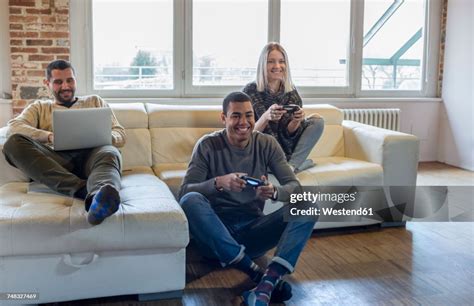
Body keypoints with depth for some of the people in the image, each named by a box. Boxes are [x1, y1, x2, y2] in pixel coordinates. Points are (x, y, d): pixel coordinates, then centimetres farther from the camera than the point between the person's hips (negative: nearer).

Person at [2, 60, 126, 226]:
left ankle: (102, 199, -73)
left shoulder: (95, 101, 31)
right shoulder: (39, 107, 28)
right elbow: (13, 127, 6)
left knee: (109, 153, -36)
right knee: (14, 143, -27)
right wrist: (49, 136, -13)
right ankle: (84, 190, -45)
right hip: (55, 160, 1)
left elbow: (120, 134, 21)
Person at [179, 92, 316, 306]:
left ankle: (267, 282, -38)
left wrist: (274, 192, -27)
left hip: (252, 230, 2)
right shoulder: (208, 145, -4)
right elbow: (184, 192, -13)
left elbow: (295, 186, -4)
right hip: (215, 229, -2)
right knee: (191, 200, -33)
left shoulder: (267, 144, 3)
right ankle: (257, 273, -34)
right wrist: (218, 182, -32)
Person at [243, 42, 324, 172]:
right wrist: (266, 117, -34)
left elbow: (289, 132, -2)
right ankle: (303, 162, -13)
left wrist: (296, 121, -26)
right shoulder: (250, 91, -11)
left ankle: (291, 165, -20)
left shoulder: (291, 92, 0)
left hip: (286, 149, 4)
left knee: (317, 120, -9)